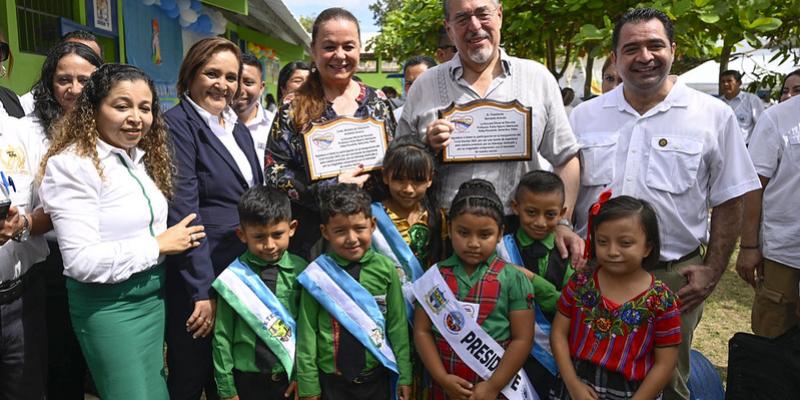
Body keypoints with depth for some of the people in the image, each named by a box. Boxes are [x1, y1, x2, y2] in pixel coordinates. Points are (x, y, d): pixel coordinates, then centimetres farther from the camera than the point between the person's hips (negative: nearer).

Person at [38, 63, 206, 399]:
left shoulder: (143, 156, 8)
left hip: (154, 294, 8)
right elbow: (81, 261, -24)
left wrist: (176, 239, 2)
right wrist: (158, 245, -18)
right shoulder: (73, 164, -18)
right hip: (108, 305, -7)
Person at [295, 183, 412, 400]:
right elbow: (307, 333, -5)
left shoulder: (386, 269, -7)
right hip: (332, 381, -1)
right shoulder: (316, 274, -10)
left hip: (377, 378, 1)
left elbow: (398, 325, -1)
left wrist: (404, 376, 3)